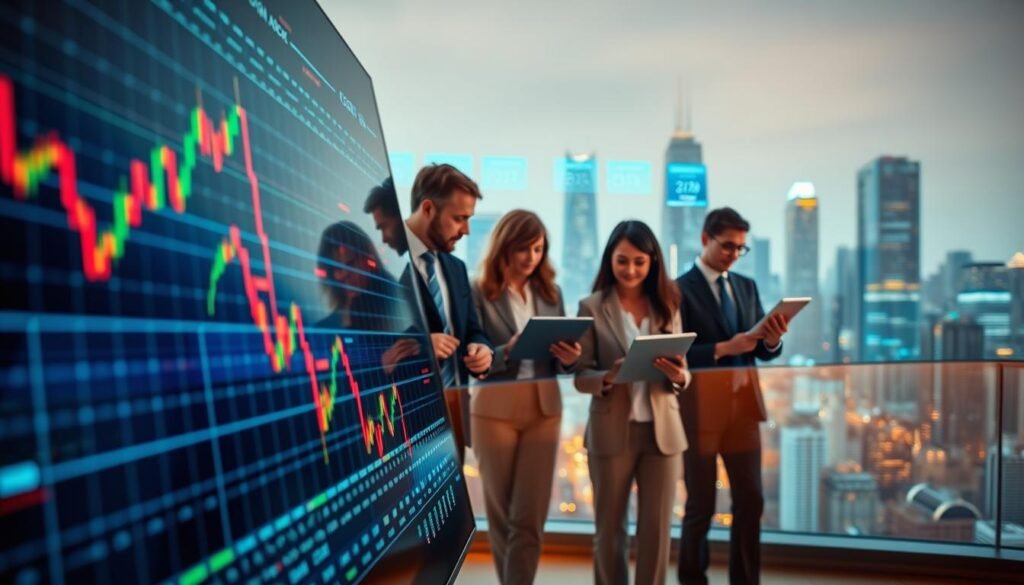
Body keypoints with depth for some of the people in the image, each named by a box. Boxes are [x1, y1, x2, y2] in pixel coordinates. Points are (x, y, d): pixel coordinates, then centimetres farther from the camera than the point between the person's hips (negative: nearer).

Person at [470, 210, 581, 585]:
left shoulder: (551, 293, 8)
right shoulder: (478, 293, -6)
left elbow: (561, 360, 9)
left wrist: (569, 358, -13)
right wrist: (507, 352, -27)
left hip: (544, 409, 3)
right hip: (494, 410, -2)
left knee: (530, 517, 1)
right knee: (501, 513, 12)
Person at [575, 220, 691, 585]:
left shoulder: (667, 306, 5)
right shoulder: (592, 307, -3)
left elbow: (682, 372, 6)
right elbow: (580, 376, -5)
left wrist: (679, 377, -17)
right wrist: (608, 377, -24)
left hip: (662, 430, 2)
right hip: (611, 432, -2)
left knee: (657, 528, 10)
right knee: (609, 527, 11)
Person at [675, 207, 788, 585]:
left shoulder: (747, 287, 12)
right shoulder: (681, 289, -7)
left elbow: (764, 351, 10)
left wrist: (772, 341, -11)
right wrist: (723, 348, -24)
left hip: (744, 403, 6)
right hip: (701, 407, -5)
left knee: (751, 501, 10)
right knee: (701, 505, 7)